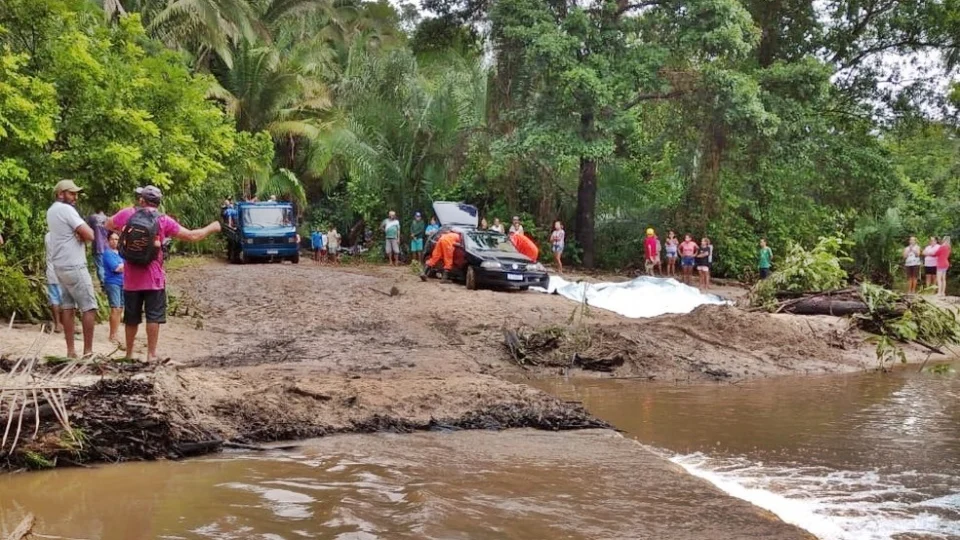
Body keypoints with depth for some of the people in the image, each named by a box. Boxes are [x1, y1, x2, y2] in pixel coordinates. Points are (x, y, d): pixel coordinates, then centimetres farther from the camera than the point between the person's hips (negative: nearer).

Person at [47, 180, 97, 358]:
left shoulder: (52, 210, 15)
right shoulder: (66, 209, -15)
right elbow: (90, 235, -20)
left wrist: (78, 234, -7)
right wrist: (82, 234, 0)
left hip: (60, 265, 9)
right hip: (73, 266, -9)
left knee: (68, 307, 9)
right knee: (89, 307, -5)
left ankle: (70, 350, 8)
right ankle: (88, 351, -6)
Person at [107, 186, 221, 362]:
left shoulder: (127, 214, -3)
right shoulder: (163, 220, -8)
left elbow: (108, 225, 16)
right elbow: (192, 236, -5)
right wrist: (211, 228, 10)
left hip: (131, 279, 3)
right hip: (153, 279, -3)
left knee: (131, 318, 13)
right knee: (153, 316, 2)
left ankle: (129, 354, 23)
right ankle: (151, 355, 0)